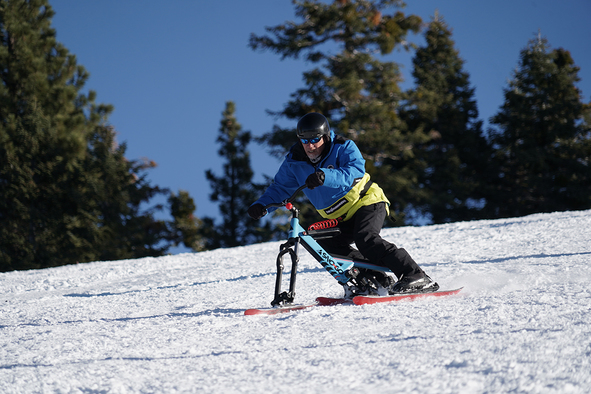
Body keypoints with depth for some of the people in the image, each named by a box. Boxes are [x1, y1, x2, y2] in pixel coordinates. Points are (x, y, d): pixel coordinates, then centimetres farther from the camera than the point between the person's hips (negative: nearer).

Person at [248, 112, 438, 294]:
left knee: (365, 239, -30)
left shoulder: (343, 148, -18)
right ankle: (379, 281, -12)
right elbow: (280, 186, 5)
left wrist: (325, 176, -54)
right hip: (341, 218, 7)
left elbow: (356, 172, -36)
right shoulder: (294, 161, -3)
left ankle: (417, 277, -33)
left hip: (367, 202, -7)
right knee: (327, 243, -16)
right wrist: (261, 204, -16)